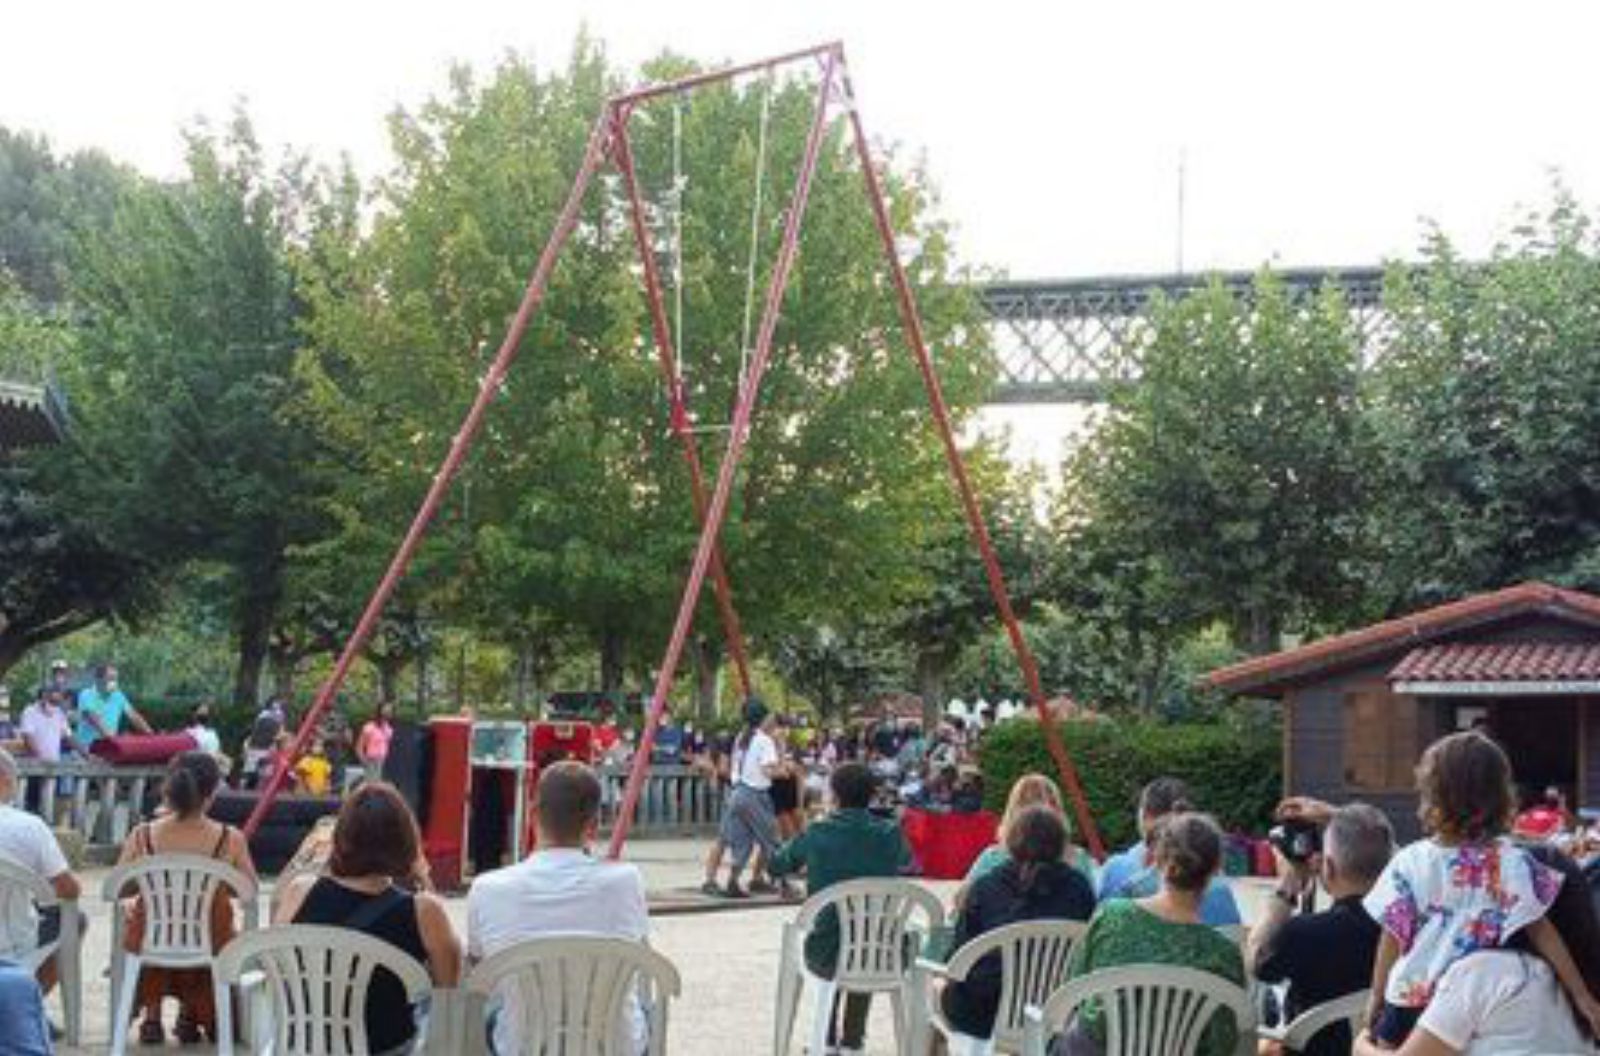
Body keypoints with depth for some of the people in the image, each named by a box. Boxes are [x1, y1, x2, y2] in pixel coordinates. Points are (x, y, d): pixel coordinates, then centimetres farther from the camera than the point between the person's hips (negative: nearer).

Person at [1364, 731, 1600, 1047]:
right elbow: (1541, 932, -9)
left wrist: (1377, 997, 8)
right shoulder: (1512, 863, -11)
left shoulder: (1410, 863, -12)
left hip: (1408, 1002, -1)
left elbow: (1391, 939, -5)